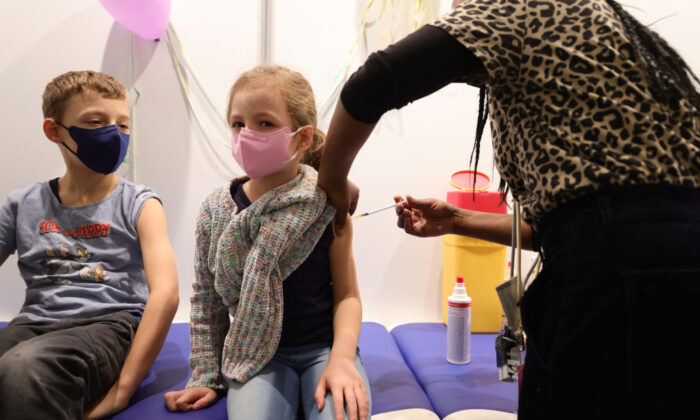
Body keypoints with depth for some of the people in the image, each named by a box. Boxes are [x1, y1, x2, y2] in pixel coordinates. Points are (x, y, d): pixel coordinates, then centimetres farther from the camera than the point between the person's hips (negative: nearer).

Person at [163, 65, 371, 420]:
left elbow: (346, 294, -3)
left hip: (324, 346, -1)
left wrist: (342, 358, -18)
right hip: (258, 354, 1)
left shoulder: (327, 203, -7)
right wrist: (205, 376, 6)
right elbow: (205, 301, 8)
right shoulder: (216, 210, 0)